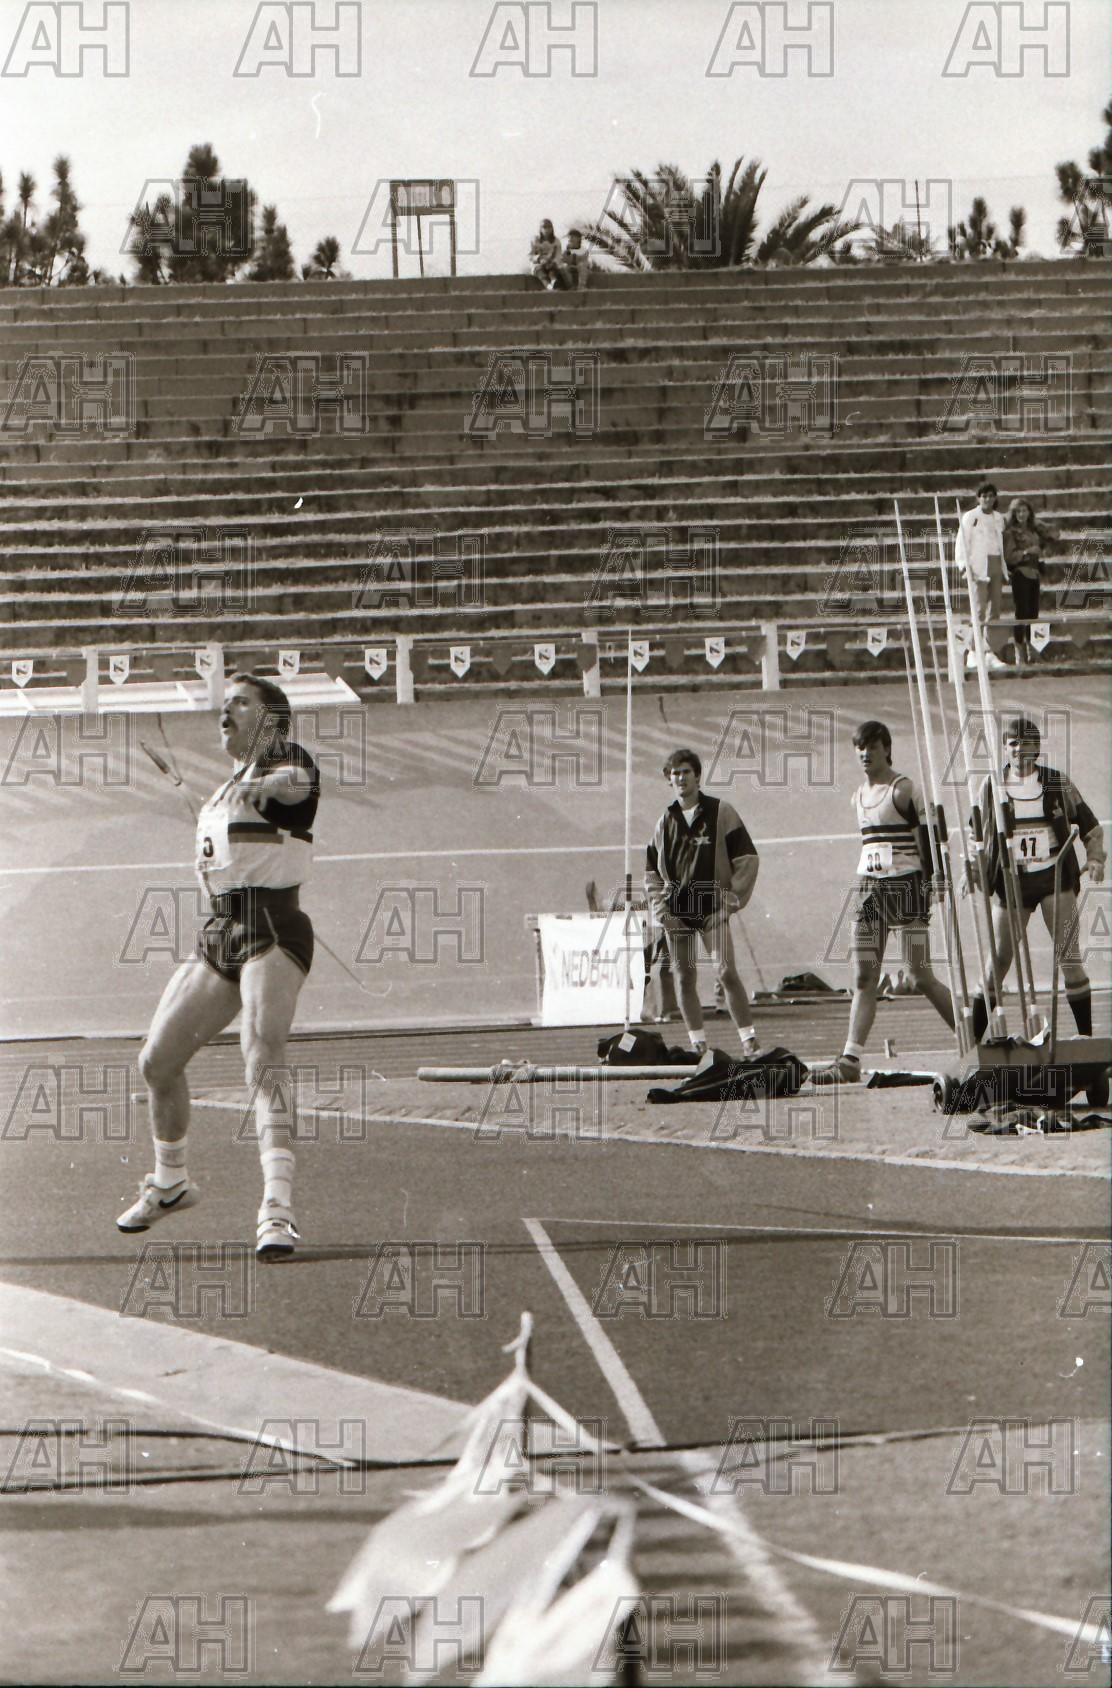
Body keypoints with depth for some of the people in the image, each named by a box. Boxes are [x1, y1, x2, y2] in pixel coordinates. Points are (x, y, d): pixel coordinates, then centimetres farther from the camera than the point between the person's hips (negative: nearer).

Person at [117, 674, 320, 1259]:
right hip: (221, 933, 9)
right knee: (157, 1061, 11)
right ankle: (169, 1184, 33)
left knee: (262, 1051, -28)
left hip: (273, 931, -9)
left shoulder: (288, 761, -4)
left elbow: (296, 784, -32)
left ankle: (278, 1205, -39)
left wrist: (269, 787, -54)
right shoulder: (227, 787, 22)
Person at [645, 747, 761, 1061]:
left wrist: (733, 898, -7)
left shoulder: (720, 812, 1)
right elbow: (651, 871, 18)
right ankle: (698, 1045, 11)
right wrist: (661, 910, 5)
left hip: (712, 907, -4)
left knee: (726, 972, -15)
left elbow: (748, 858, 1)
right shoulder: (665, 821, 13)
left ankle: (750, 1041, -12)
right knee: (684, 979, 4)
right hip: (675, 911, 4)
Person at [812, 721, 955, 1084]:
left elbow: (927, 838, -9)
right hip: (868, 886, 7)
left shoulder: (904, 790, -6)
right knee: (864, 979, 1)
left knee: (920, 977, -6)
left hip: (906, 883, -7)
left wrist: (930, 884, -15)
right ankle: (850, 1061, -3)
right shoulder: (859, 796, 15)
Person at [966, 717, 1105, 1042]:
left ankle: (1086, 1035, 1)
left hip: (1055, 879, 0)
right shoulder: (991, 787, 4)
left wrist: (1095, 859, -3)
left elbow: (1091, 827, 11)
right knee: (998, 962, 0)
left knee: (1069, 959, -5)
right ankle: (973, 1039, 7)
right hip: (1011, 881, 0)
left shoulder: (1059, 783, 3)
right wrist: (973, 870, -3)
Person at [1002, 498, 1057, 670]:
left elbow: (1053, 535, 23)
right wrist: (1026, 552, -22)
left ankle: (1030, 648, 14)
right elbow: (1009, 556, -12)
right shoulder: (1011, 532, -5)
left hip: (1034, 573, 6)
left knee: (1033, 612, 6)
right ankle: (1019, 653, -8)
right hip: (1020, 574, -6)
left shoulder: (1034, 529, 10)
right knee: (1022, 612, -10)